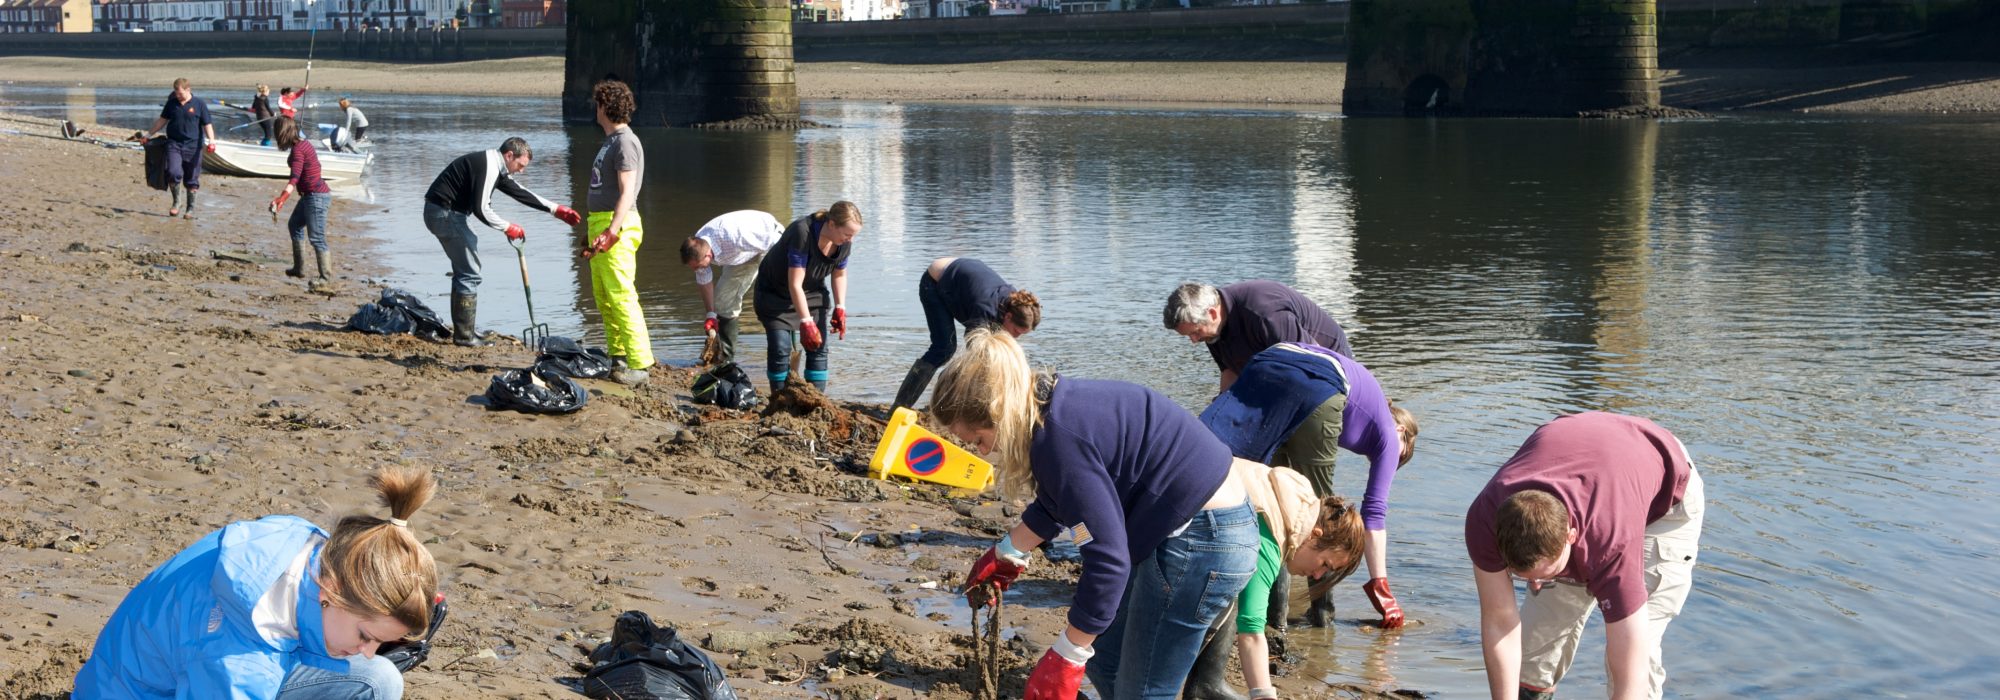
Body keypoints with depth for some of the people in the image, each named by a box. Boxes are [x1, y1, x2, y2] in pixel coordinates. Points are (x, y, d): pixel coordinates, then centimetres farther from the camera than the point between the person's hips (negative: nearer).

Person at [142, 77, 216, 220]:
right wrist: (149, 134, 22)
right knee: (173, 173, -15)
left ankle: (191, 208, 13)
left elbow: (207, 124, -3)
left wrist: (211, 140, -17)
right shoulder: (172, 103, 9)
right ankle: (176, 202, 4)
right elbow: (162, 121, 20)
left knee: (191, 180, 3)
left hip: (193, 145, -2)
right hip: (174, 144, 2)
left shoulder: (199, 104, 0)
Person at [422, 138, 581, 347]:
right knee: (469, 273, -8)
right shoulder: (487, 166, -17)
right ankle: (465, 335, -4)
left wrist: (556, 209, 22)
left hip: (447, 212, 11)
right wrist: (507, 228, -11)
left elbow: (520, 193, 23)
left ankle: (464, 330, 23)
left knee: (464, 271, 17)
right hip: (445, 214, -11)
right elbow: (481, 209, -23)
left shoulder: (495, 167, 15)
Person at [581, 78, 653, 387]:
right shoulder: (609, 142, 19)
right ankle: (618, 356, 20)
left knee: (622, 296, -13)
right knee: (603, 295, 13)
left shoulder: (625, 143, -12)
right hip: (600, 223, 10)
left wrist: (612, 231, -31)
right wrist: (592, 230, 30)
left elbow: (627, 192, -21)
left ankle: (639, 365, -14)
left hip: (617, 226, -10)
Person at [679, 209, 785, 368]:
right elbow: (704, 281, -3)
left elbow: (775, 242, -33)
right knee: (723, 297, 3)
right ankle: (724, 356, 14)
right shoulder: (697, 248, -21)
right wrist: (711, 314, 1)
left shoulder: (734, 237, -45)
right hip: (744, 254, 7)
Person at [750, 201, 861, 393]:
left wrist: (840, 308, -4)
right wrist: (806, 322, -35)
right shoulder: (802, 233, -36)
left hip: (813, 292, 6)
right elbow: (795, 284, -34)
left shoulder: (844, 243, -16)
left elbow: (839, 274, 5)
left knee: (818, 347, -3)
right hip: (776, 294, -5)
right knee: (780, 349, -12)